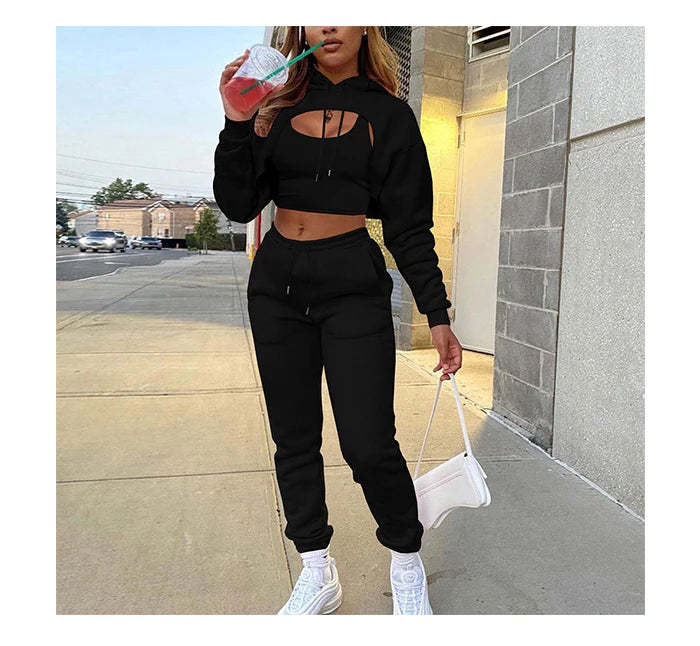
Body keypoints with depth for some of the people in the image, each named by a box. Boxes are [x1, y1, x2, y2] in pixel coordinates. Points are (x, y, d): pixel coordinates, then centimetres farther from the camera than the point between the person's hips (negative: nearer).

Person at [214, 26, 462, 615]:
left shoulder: (386, 114, 4)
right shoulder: (279, 106, 11)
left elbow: (409, 224, 1)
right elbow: (239, 204, 3)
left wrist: (437, 315, -4)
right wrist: (238, 125, -12)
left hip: (354, 286, -3)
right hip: (277, 285, 4)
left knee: (368, 443, -8)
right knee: (294, 439, 8)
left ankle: (407, 565, 20)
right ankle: (317, 575, 25)